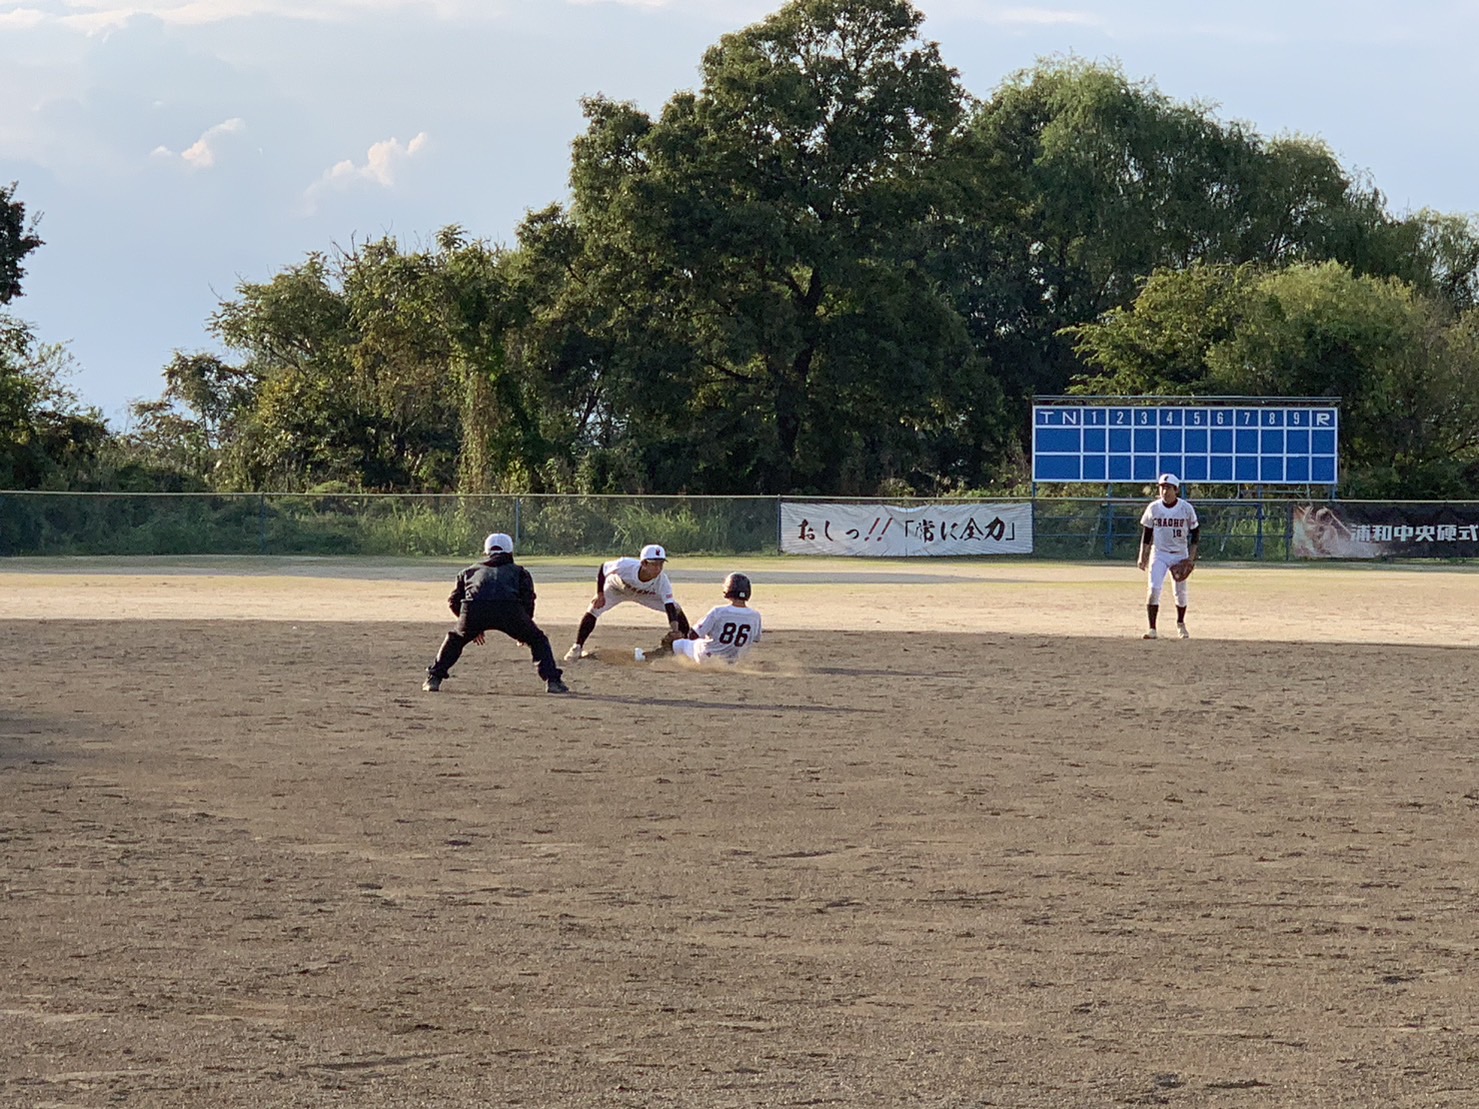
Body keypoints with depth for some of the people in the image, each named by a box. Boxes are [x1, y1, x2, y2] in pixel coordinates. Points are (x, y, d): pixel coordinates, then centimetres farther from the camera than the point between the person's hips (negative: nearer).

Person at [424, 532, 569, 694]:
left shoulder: (470, 571, 36)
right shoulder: (519, 571, 31)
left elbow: (454, 600, 32)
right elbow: (527, 599, 16)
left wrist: (474, 627, 41)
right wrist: (524, 628, 28)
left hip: (473, 608, 2)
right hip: (509, 610, -2)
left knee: (455, 639, 31)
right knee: (537, 639, 20)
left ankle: (434, 679, 24)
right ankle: (552, 680, 6)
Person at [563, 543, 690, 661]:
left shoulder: (662, 581, -38)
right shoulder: (625, 565, -42)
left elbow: (670, 608, -40)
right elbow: (603, 568, -22)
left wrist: (674, 632, -55)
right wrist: (600, 595, -24)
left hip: (645, 594, 2)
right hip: (616, 588, -2)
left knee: (676, 609, -11)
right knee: (593, 610, -23)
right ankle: (577, 648, -11)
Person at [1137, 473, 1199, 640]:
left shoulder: (1186, 508, -6)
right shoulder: (1153, 508, -3)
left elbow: (1195, 531, 2)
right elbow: (1146, 533, 5)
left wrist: (1192, 556, -6)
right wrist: (1142, 556, 1)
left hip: (1180, 555, 0)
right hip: (1159, 554, 0)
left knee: (1181, 592, 7)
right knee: (1154, 589, -16)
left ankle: (1180, 624, 32)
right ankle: (1152, 629, -13)